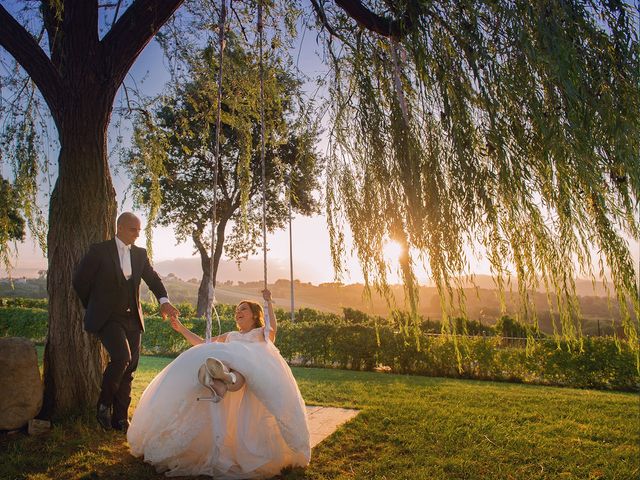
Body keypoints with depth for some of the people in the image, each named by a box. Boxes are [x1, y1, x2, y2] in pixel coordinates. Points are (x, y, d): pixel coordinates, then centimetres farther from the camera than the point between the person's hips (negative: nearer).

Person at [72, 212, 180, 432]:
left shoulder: (140, 254, 9)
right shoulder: (99, 250, -5)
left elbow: (152, 278, 4)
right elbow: (80, 280, 0)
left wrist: (164, 300, -14)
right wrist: (93, 307, 6)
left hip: (132, 318, 5)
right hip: (107, 317, -5)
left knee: (129, 367, 6)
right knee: (122, 357, -23)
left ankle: (120, 417, 18)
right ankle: (104, 404, 1)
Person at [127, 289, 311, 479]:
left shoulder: (262, 333, 29)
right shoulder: (230, 336, 42)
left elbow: (273, 328, 5)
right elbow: (202, 344, 41)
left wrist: (268, 302, 2)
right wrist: (182, 329, 36)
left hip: (254, 375, -4)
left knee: (237, 359, -41)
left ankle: (229, 377, -74)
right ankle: (218, 383, -64)